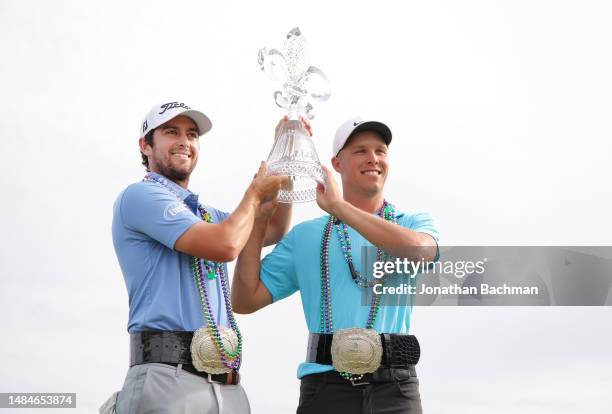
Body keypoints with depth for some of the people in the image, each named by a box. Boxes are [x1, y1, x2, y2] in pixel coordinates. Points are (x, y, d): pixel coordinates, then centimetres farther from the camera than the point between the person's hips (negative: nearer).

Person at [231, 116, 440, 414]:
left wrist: (338, 206, -13)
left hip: (395, 388, -1)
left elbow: (419, 251, -15)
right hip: (325, 387, 1)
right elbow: (245, 300, 9)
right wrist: (258, 218, 4)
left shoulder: (415, 223, 10)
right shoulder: (305, 236, 14)